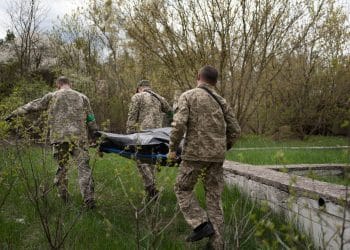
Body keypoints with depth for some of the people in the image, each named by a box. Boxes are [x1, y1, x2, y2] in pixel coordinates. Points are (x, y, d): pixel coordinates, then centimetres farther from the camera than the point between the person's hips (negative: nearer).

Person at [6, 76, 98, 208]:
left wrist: (15, 113, 24)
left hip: (59, 137, 0)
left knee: (61, 166, 15)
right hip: (79, 137, 0)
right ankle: (88, 199, -10)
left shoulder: (52, 96, 11)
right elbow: (91, 120, 10)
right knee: (84, 167, -2)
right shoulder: (82, 97, 13)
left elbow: (32, 106, 15)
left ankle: (63, 196, 18)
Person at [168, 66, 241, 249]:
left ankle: (201, 225, -1)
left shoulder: (188, 96, -1)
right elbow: (235, 130, 12)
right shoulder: (221, 101, 13)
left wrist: (172, 148, -2)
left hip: (195, 152, -4)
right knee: (214, 198, 9)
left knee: (183, 189, 14)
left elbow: (179, 124, -14)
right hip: (217, 156, 5)